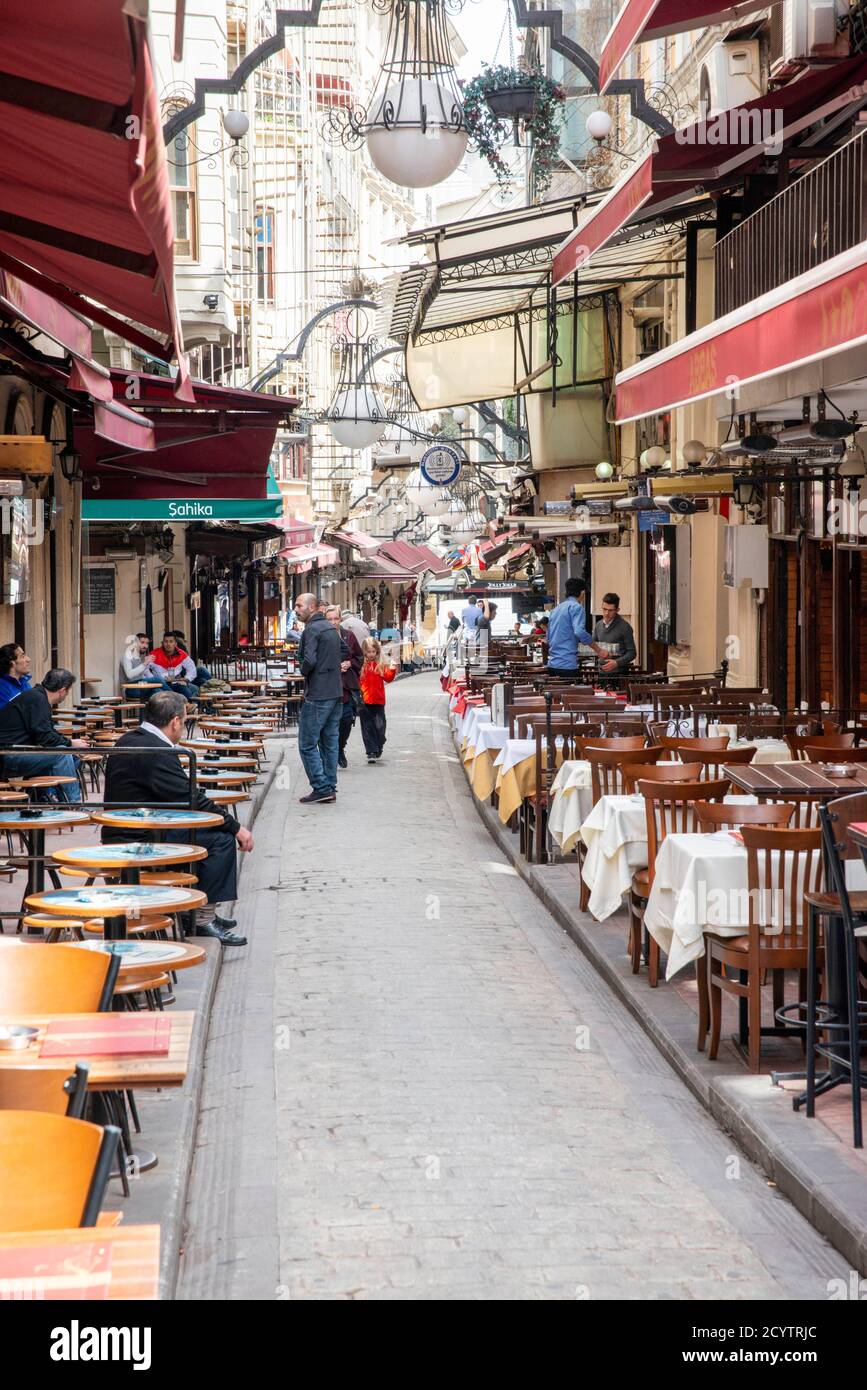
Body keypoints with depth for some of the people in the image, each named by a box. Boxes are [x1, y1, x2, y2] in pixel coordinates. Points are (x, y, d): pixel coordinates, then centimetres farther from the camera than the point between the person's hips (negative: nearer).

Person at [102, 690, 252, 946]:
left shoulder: (128, 741, 12)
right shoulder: (157, 752, -20)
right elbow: (190, 800, -19)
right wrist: (236, 827, -11)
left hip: (121, 834, 11)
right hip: (138, 840, -11)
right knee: (221, 839, -11)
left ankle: (203, 912, 26)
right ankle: (204, 918, -7)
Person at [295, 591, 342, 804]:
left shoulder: (312, 629, -13)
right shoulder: (331, 628, 16)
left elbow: (309, 660, -24)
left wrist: (303, 671, -3)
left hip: (318, 696, -9)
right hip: (336, 693, 9)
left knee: (308, 744, -3)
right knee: (330, 742, 11)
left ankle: (321, 788, -7)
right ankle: (330, 787, 14)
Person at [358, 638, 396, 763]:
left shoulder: (381, 664, 3)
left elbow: (388, 678, -1)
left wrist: (392, 669, -17)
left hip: (378, 701, 1)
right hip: (364, 701, -1)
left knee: (380, 726, 5)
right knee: (367, 727, 1)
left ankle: (378, 748, 27)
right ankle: (371, 752, 4)